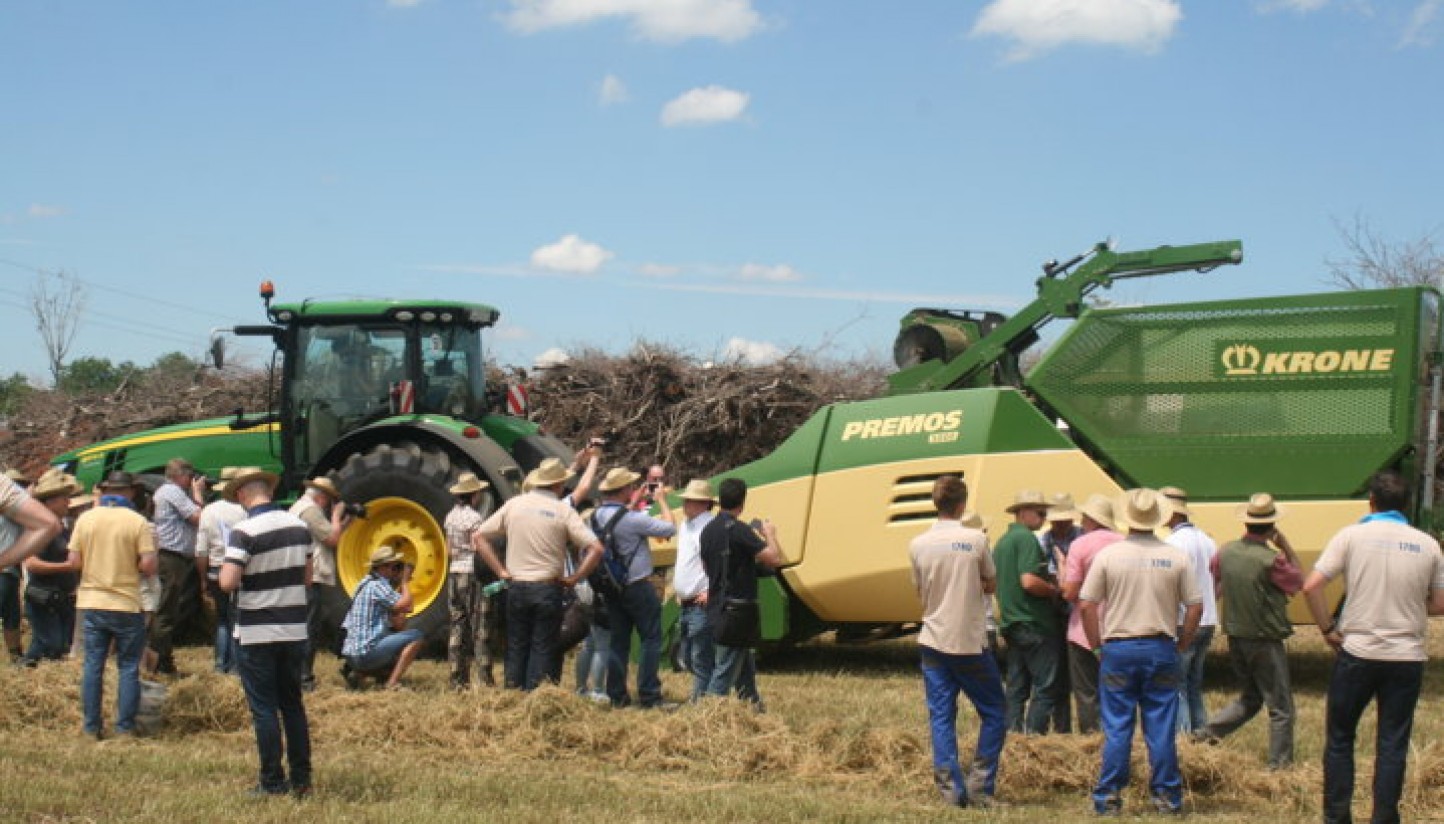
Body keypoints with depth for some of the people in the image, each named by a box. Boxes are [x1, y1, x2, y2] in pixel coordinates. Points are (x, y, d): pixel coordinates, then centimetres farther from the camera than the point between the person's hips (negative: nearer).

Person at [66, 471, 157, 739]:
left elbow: (74, 562, 0)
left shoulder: (85, 519, 0)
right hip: (126, 605, -3)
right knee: (128, 668, 6)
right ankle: (125, 727, 7)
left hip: (92, 603, 3)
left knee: (93, 666, 9)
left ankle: (92, 727, 12)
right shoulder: (137, 521, -8)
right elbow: (148, 566, -13)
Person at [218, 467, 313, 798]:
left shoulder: (244, 531, -15)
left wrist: (224, 571, -2)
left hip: (256, 633, -5)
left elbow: (228, 582, -22)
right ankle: (301, 779, 16)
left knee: (264, 709, 3)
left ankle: (273, 783, 5)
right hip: (294, 630, 5)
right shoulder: (299, 526, 4)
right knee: (293, 705, 14)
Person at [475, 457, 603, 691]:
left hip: (516, 587, 3)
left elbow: (481, 537, 6)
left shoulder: (514, 504, 3)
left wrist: (501, 571, 5)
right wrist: (573, 579, -4)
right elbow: (596, 549, -12)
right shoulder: (563, 511, -5)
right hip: (547, 589, -3)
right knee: (543, 649, 3)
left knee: (516, 647, 13)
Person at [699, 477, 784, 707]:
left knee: (745, 669, 20)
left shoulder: (708, 531, 9)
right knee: (725, 671, -6)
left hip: (716, 609, 9)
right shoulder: (738, 530, -17)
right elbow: (774, 559, -21)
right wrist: (770, 535, -1)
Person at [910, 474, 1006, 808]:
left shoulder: (918, 545, -1)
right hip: (970, 643, -3)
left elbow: (920, 592, 10)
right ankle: (979, 786, 5)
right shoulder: (976, 540, -9)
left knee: (941, 717, 7)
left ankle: (951, 790, 4)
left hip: (933, 643, 3)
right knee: (994, 714, 10)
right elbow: (991, 586, 2)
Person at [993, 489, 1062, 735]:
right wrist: (1054, 589, -9)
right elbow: (1029, 581, -24)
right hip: (1035, 624, -9)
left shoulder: (1001, 542, 15)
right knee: (1044, 686, -4)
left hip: (1011, 623, 9)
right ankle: (1034, 733, -7)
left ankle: (1013, 731, 12)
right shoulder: (1027, 539, -14)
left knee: (1016, 685, 12)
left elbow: (994, 583, 21)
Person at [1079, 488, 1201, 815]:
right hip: (1161, 649, 1)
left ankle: (1109, 798, 7)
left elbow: (1086, 604, -5)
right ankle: (1167, 797, 12)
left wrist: (1096, 641, 6)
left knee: (1117, 729, 5)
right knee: (1161, 728, 7)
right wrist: (1183, 642, 12)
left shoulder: (1108, 555, -5)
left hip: (1118, 650, -1)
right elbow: (1195, 605, 0)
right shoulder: (1176, 557, -1)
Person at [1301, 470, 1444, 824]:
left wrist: (1328, 629, -1)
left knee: (1339, 738, 12)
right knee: (1393, 744, 8)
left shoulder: (1352, 536, -6)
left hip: (1357, 652, -2)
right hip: (1407, 658, 2)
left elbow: (1311, 586, -12)